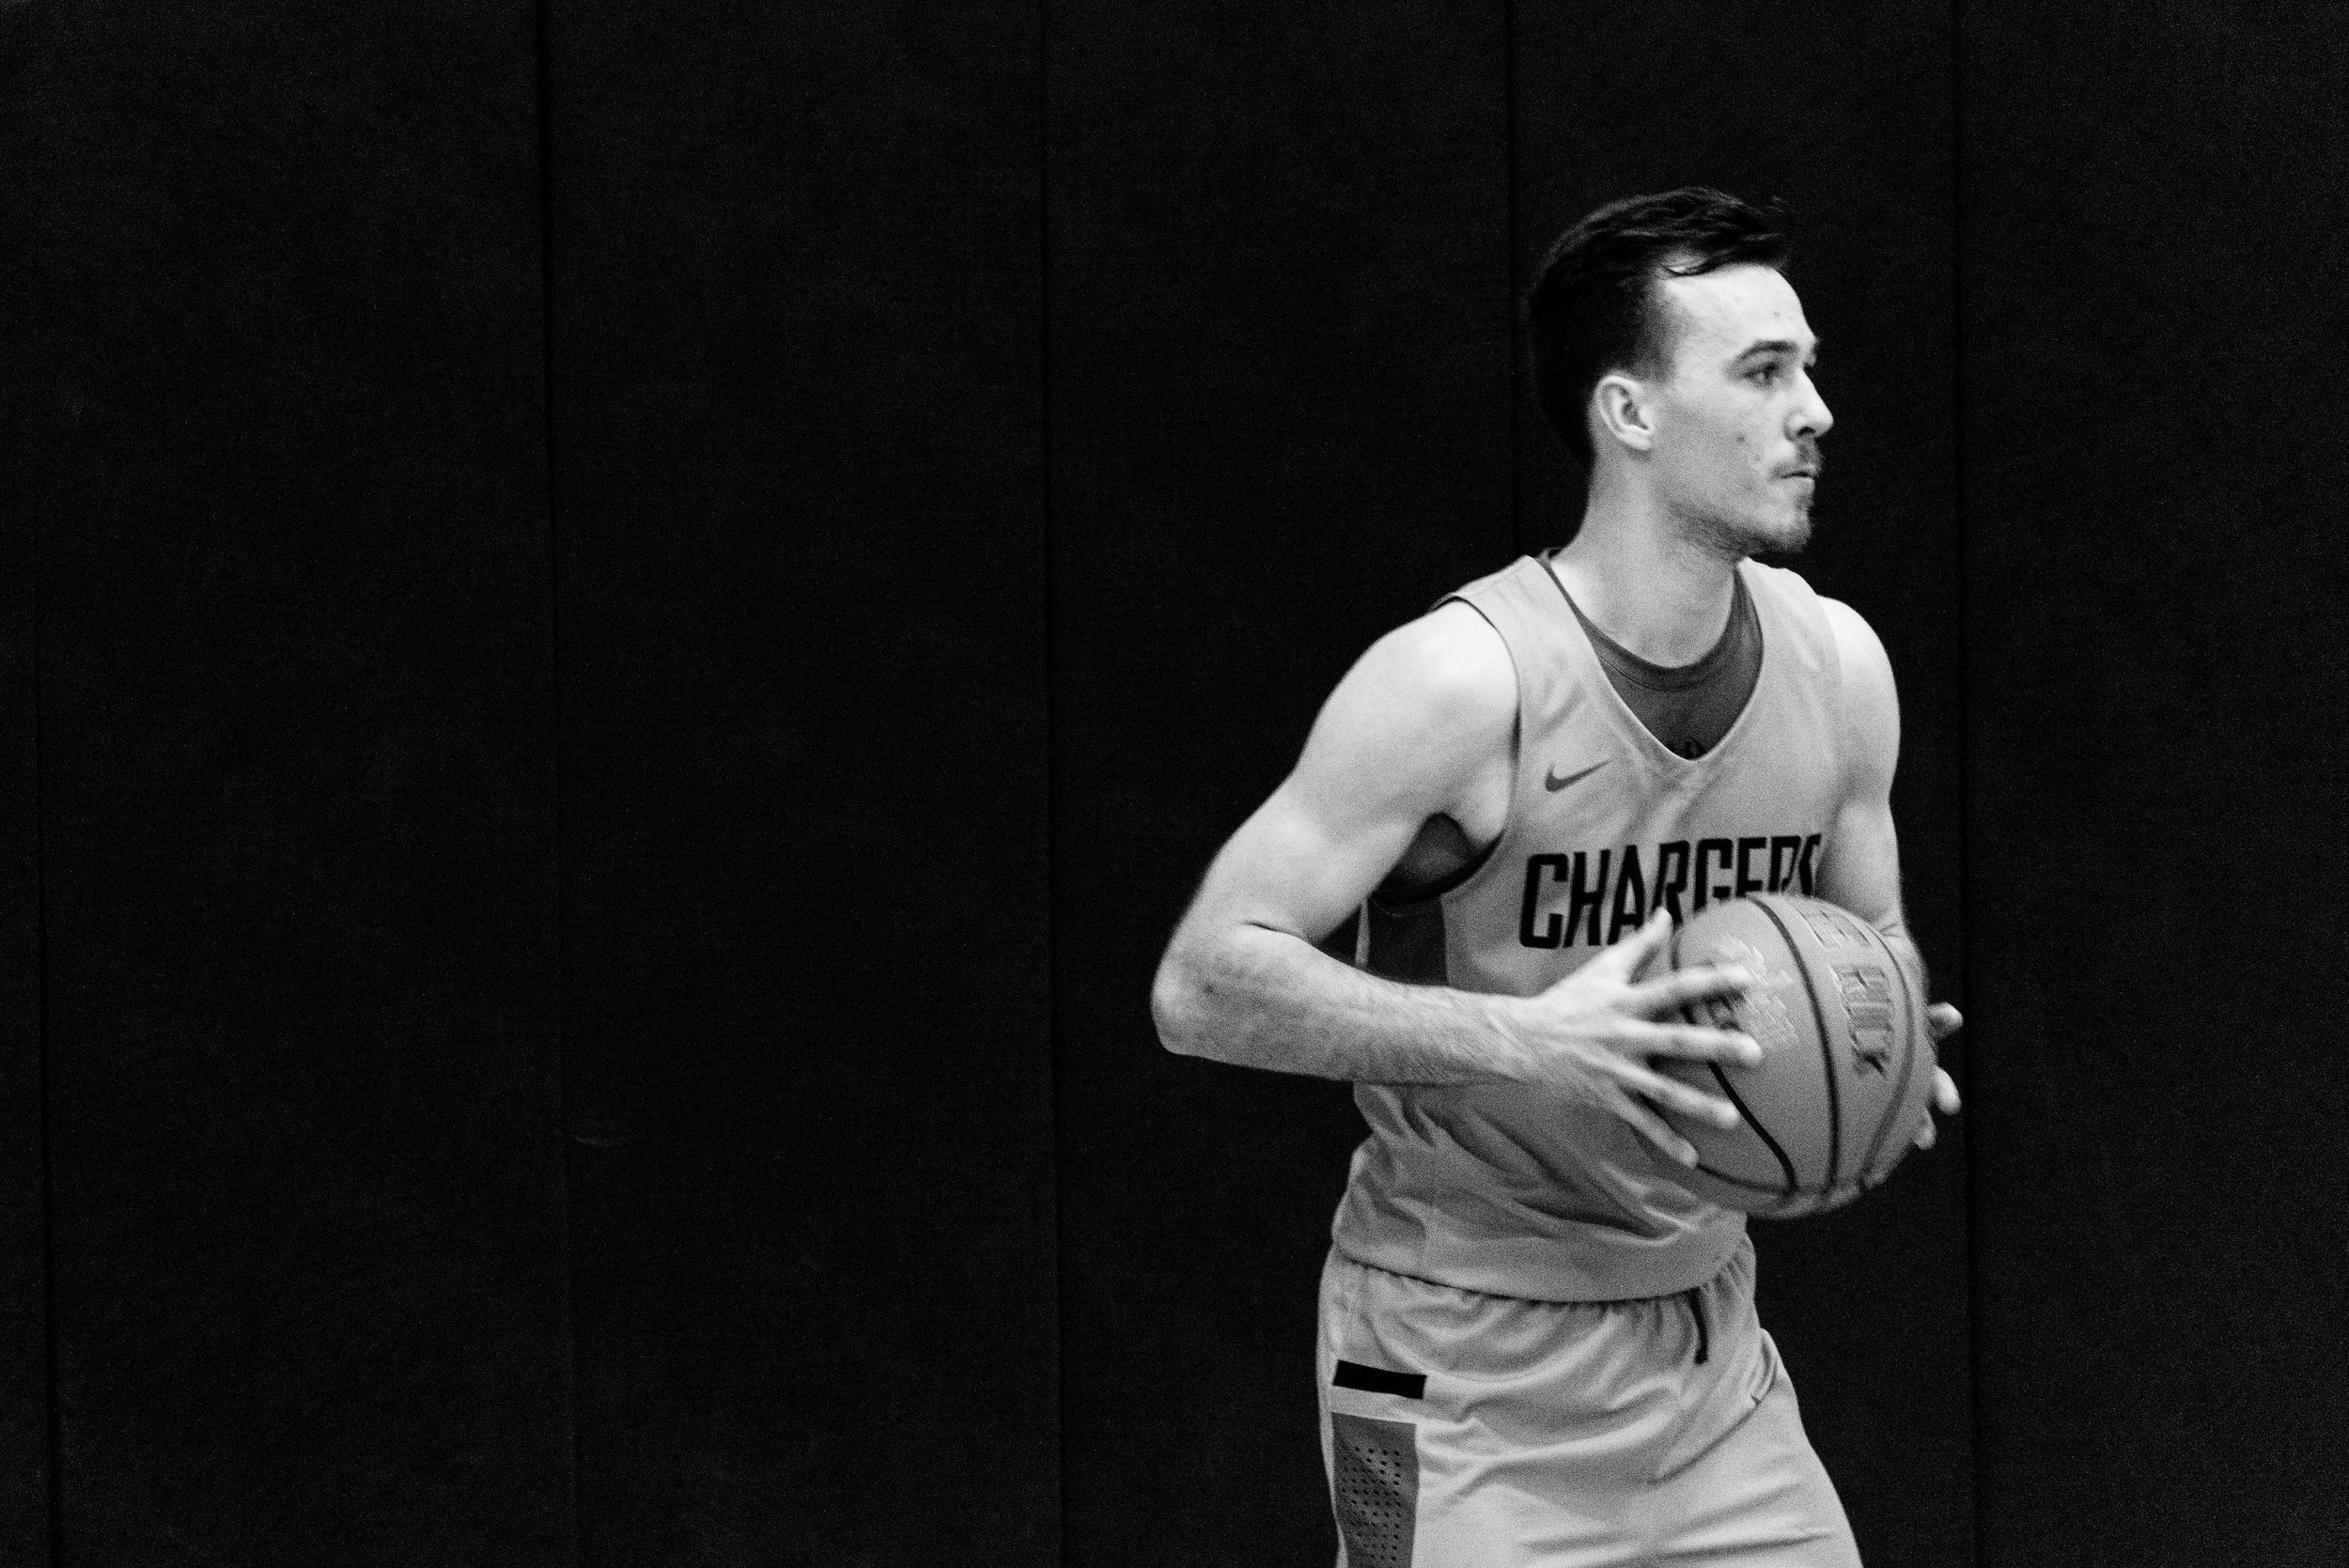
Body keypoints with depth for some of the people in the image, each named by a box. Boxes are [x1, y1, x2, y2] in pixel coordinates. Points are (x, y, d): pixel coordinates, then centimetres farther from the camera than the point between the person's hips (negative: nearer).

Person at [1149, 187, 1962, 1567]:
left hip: (1708, 1341, 6)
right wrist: (1519, 1041, -31)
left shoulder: (1836, 666, 0)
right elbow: (1202, 986, -21)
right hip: (1471, 1369, -6)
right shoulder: (1464, 680, -20)